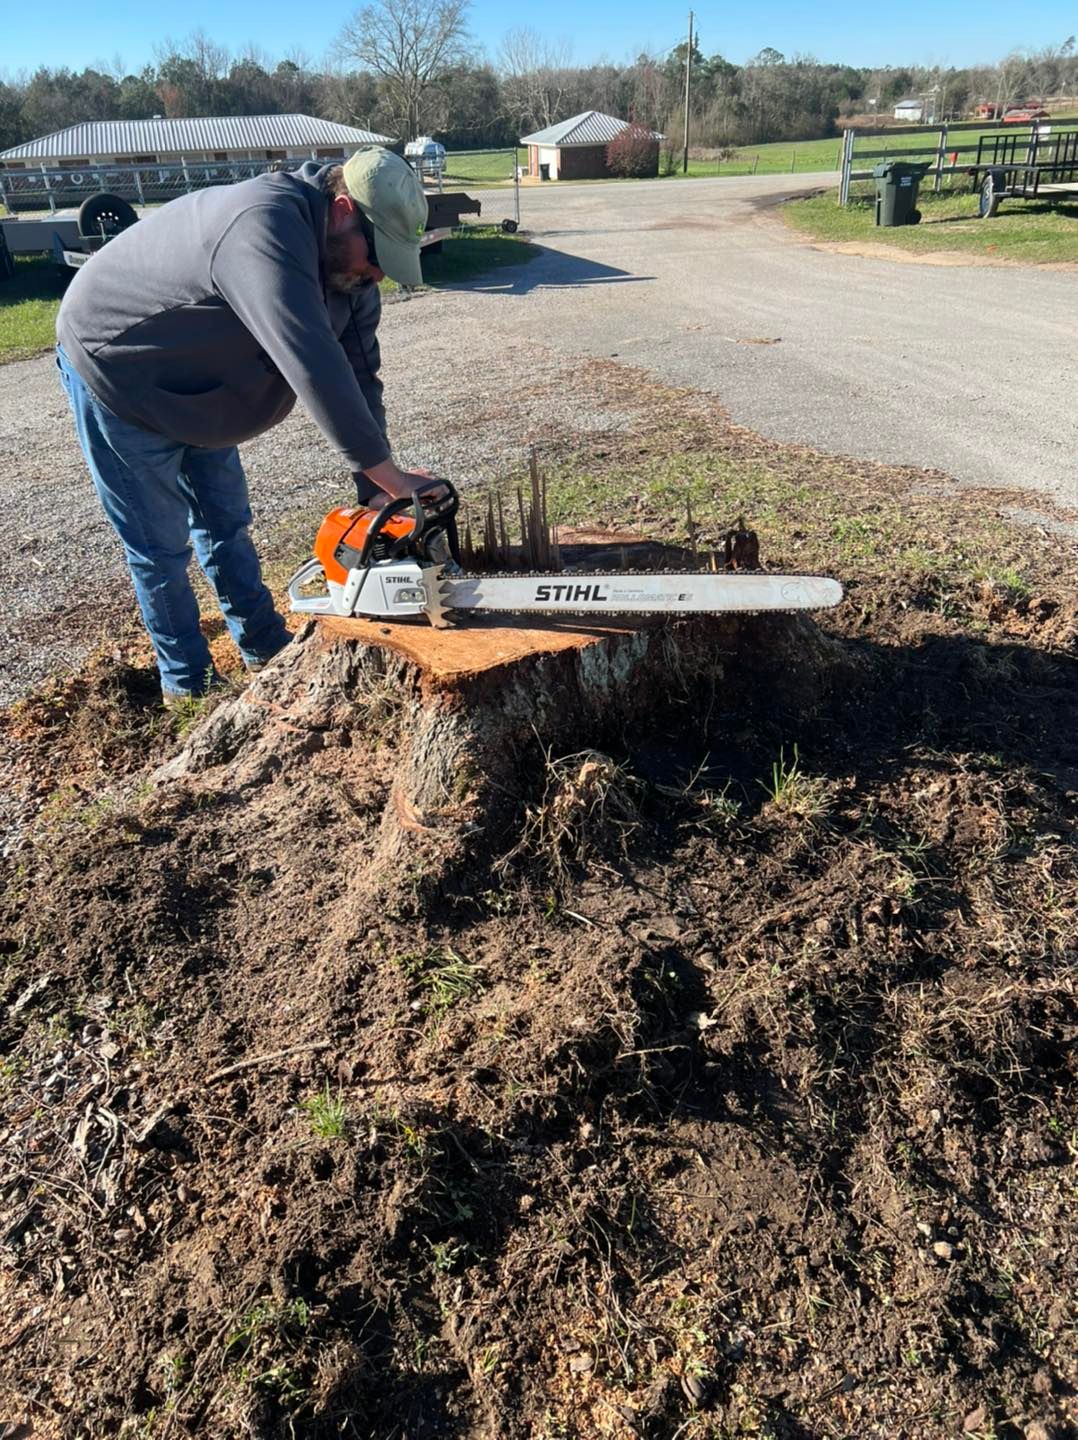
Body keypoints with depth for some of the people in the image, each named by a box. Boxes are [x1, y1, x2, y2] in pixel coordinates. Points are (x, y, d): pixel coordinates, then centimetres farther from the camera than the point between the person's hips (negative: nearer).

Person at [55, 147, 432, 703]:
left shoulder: (348, 258, -9)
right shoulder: (264, 227, -38)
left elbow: (358, 373, -10)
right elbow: (313, 367, -46)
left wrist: (373, 492, -17)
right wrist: (391, 478, -42)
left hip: (195, 392, 8)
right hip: (115, 377, -7)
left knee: (226, 523, 14)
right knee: (160, 548, 1)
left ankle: (267, 650, 29)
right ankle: (186, 682, 17)